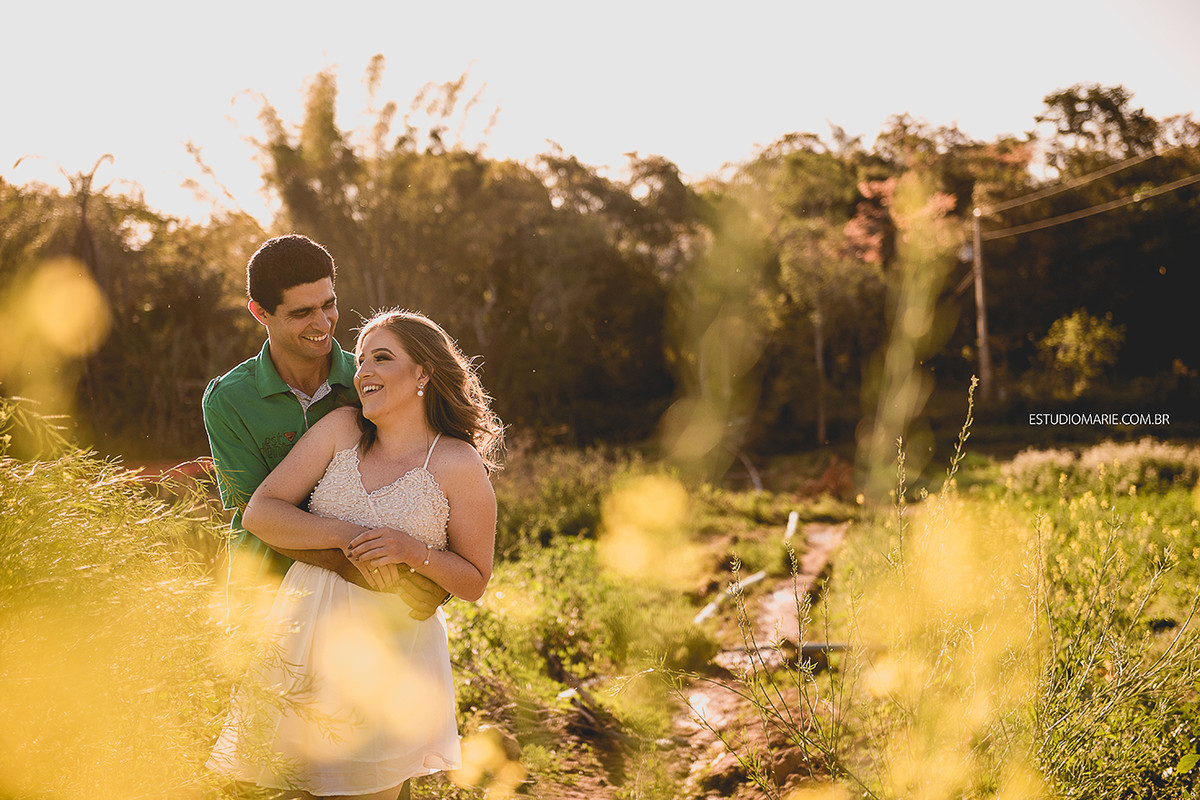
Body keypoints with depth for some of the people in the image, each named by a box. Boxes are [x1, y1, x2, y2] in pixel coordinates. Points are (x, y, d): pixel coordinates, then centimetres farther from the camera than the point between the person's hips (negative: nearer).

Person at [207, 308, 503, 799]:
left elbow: (474, 582, -2)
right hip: (305, 638, 3)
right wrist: (347, 535, -16)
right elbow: (258, 514, -4)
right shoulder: (341, 429, 1)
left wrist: (414, 551, -20)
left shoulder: (458, 465, -8)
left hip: (389, 651, -3)